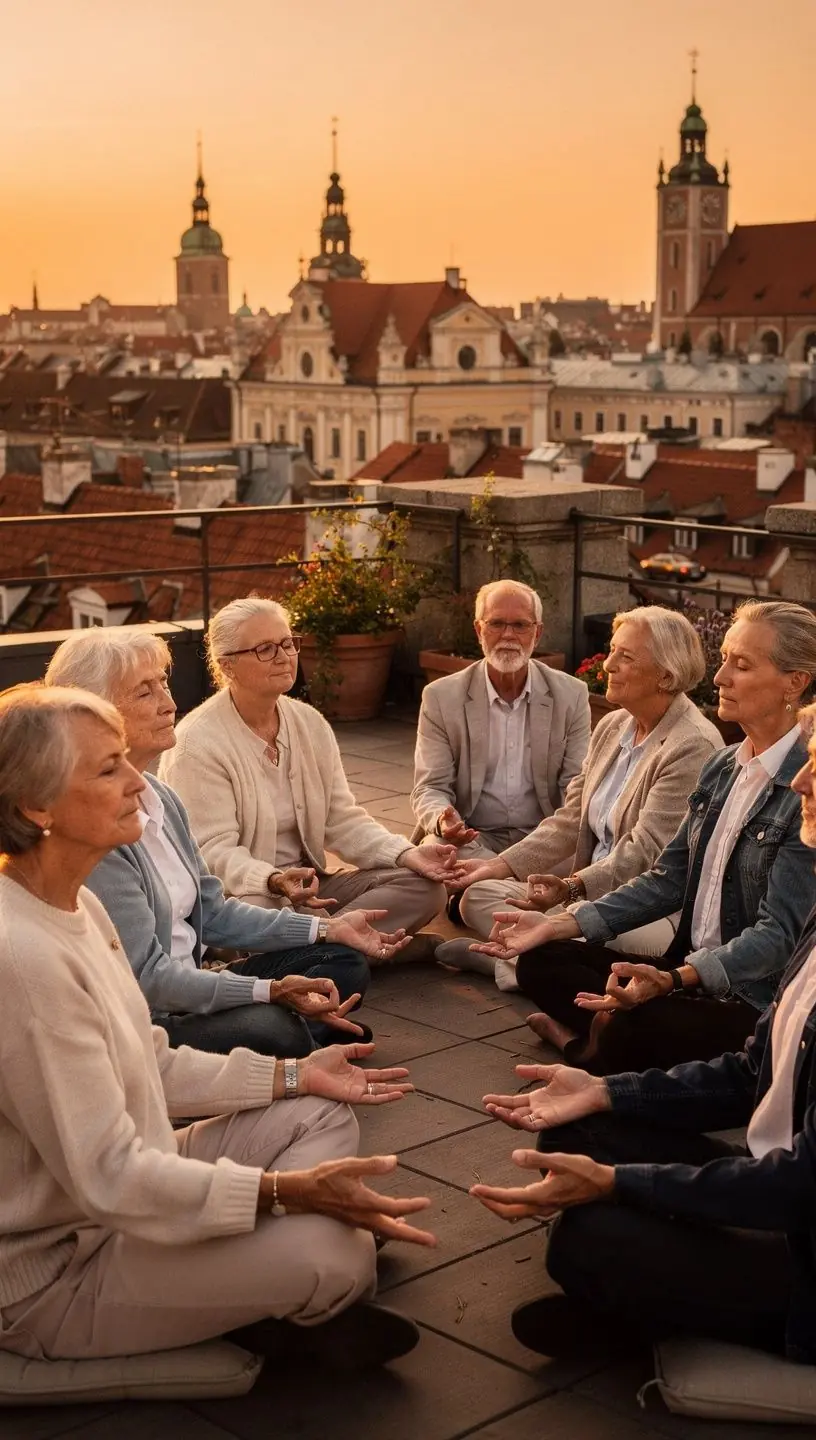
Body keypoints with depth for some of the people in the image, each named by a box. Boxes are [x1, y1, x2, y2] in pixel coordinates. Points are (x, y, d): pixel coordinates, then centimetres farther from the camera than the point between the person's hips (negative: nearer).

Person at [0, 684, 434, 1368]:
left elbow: (152, 1066, 11)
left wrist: (295, 1075, 7)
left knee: (321, 1114, 11)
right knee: (335, 1251, -22)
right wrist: (291, 1190, -30)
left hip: (121, 1191, 11)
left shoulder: (75, 905, 4)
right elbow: (109, 1178, -29)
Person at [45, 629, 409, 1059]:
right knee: (269, 1027, -34)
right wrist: (269, 990, -30)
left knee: (342, 963, 6)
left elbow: (211, 913, 15)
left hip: (186, 991, 10)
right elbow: (145, 975, -23)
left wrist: (328, 929, 8)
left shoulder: (158, 797, 10)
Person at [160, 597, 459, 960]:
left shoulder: (310, 723, 9)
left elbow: (342, 819, 8)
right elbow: (213, 849, -19)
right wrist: (273, 881, -39)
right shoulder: (197, 743, -12)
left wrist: (408, 854, -10)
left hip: (309, 885, 7)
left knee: (424, 884, -11)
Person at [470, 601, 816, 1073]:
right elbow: (669, 879, 9)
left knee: (633, 1028, -32)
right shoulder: (722, 768, 11)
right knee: (542, 962, -2)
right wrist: (558, 925, -1)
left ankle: (601, 1048, -2)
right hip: (691, 972, 8)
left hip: (758, 1005, -8)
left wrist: (672, 979, -36)